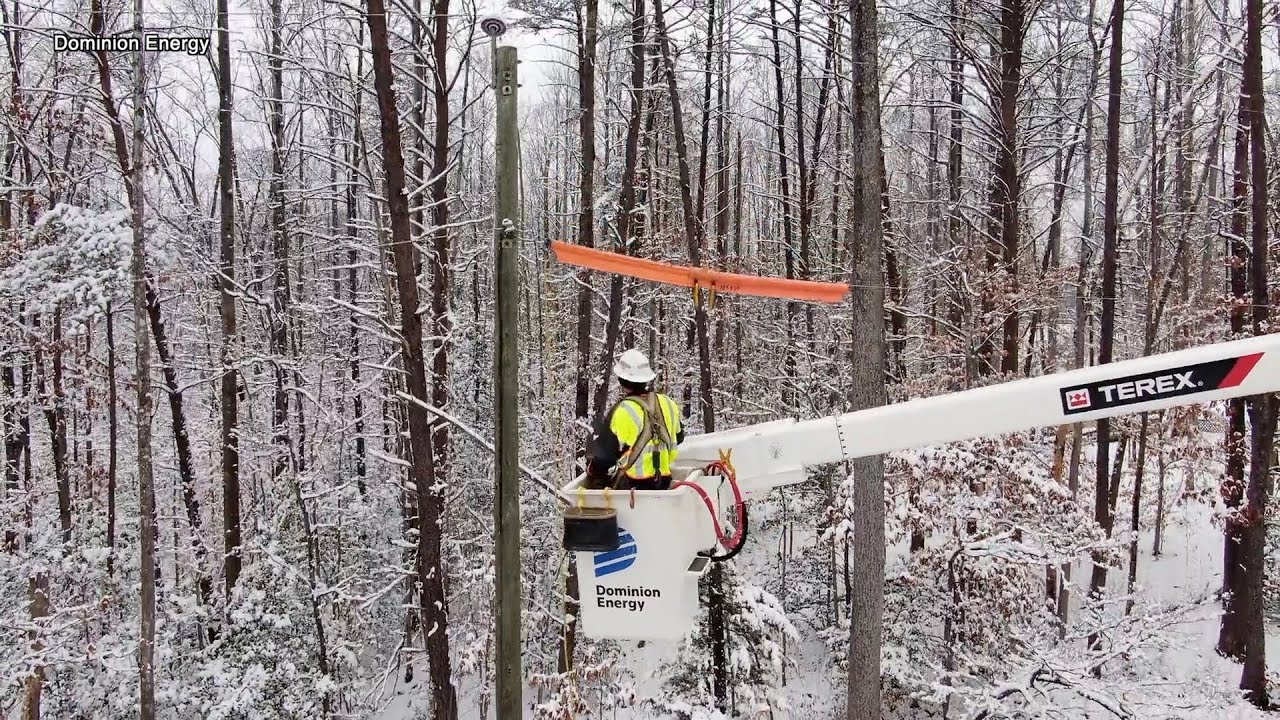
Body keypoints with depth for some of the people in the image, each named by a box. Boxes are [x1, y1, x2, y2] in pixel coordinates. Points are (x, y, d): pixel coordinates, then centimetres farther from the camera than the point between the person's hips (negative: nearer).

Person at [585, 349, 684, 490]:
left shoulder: (621, 412, -18)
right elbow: (678, 438, 19)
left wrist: (592, 471, 5)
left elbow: (603, 458, -14)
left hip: (627, 485, -7)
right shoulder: (668, 404, 1)